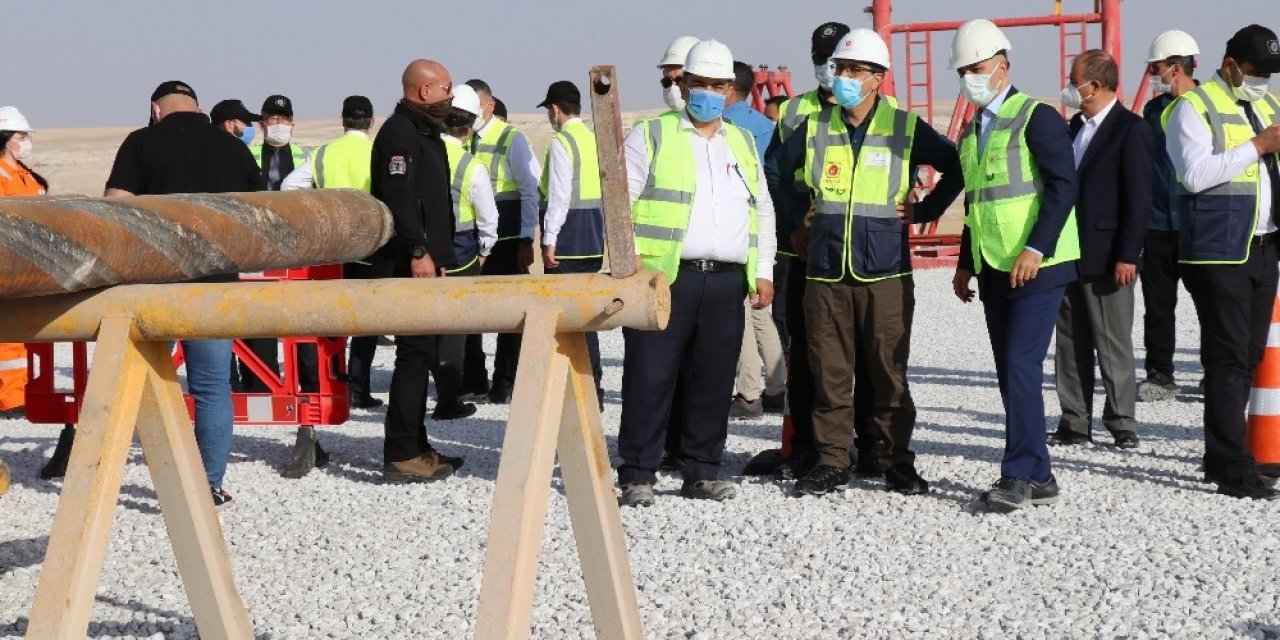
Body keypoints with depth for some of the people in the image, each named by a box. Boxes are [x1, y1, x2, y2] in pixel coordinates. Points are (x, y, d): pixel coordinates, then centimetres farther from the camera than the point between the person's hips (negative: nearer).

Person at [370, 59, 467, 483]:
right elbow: (398, 198, -23)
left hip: (424, 263, 11)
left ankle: (415, 447, 21)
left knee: (422, 355, 14)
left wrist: (439, 256, 24)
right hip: (409, 264, -11)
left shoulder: (424, 132, 21)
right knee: (416, 355, -10)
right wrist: (418, 252, -25)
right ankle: (401, 455, -8)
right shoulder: (400, 133, -12)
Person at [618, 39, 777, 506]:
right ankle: (637, 475, 1)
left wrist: (764, 271, 14)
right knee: (650, 379, -4)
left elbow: (763, 210, 23)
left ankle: (702, 472, 16)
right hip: (664, 277, -5)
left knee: (713, 382, 7)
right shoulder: (651, 136, 3)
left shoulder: (743, 143, 19)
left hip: (727, 283, 5)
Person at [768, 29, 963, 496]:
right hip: (825, 274, 2)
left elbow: (955, 168, 9)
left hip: (885, 273, -2)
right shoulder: (814, 129, 7)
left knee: (890, 372, 2)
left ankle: (897, 462, 12)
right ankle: (832, 462, 12)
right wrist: (798, 213, 13)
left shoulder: (906, 128, 1)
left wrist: (925, 211, 4)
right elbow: (773, 172, 22)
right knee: (829, 373, 4)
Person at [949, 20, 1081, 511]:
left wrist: (1035, 249, -22)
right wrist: (966, 264, 18)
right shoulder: (972, 131, 17)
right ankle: (1038, 478, 13)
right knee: (1009, 373, 7)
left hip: (1037, 268, -8)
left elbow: (1063, 186, -15)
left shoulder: (1036, 117, -8)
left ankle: (1019, 475, -10)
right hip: (995, 270, 8)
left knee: (1021, 366, -13)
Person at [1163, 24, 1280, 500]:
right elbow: (1195, 174, -19)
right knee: (1228, 359, -8)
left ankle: (1220, 457, 19)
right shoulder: (1194, 107, -6)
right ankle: (1233, 471, -5)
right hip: (1219, 252, -8)